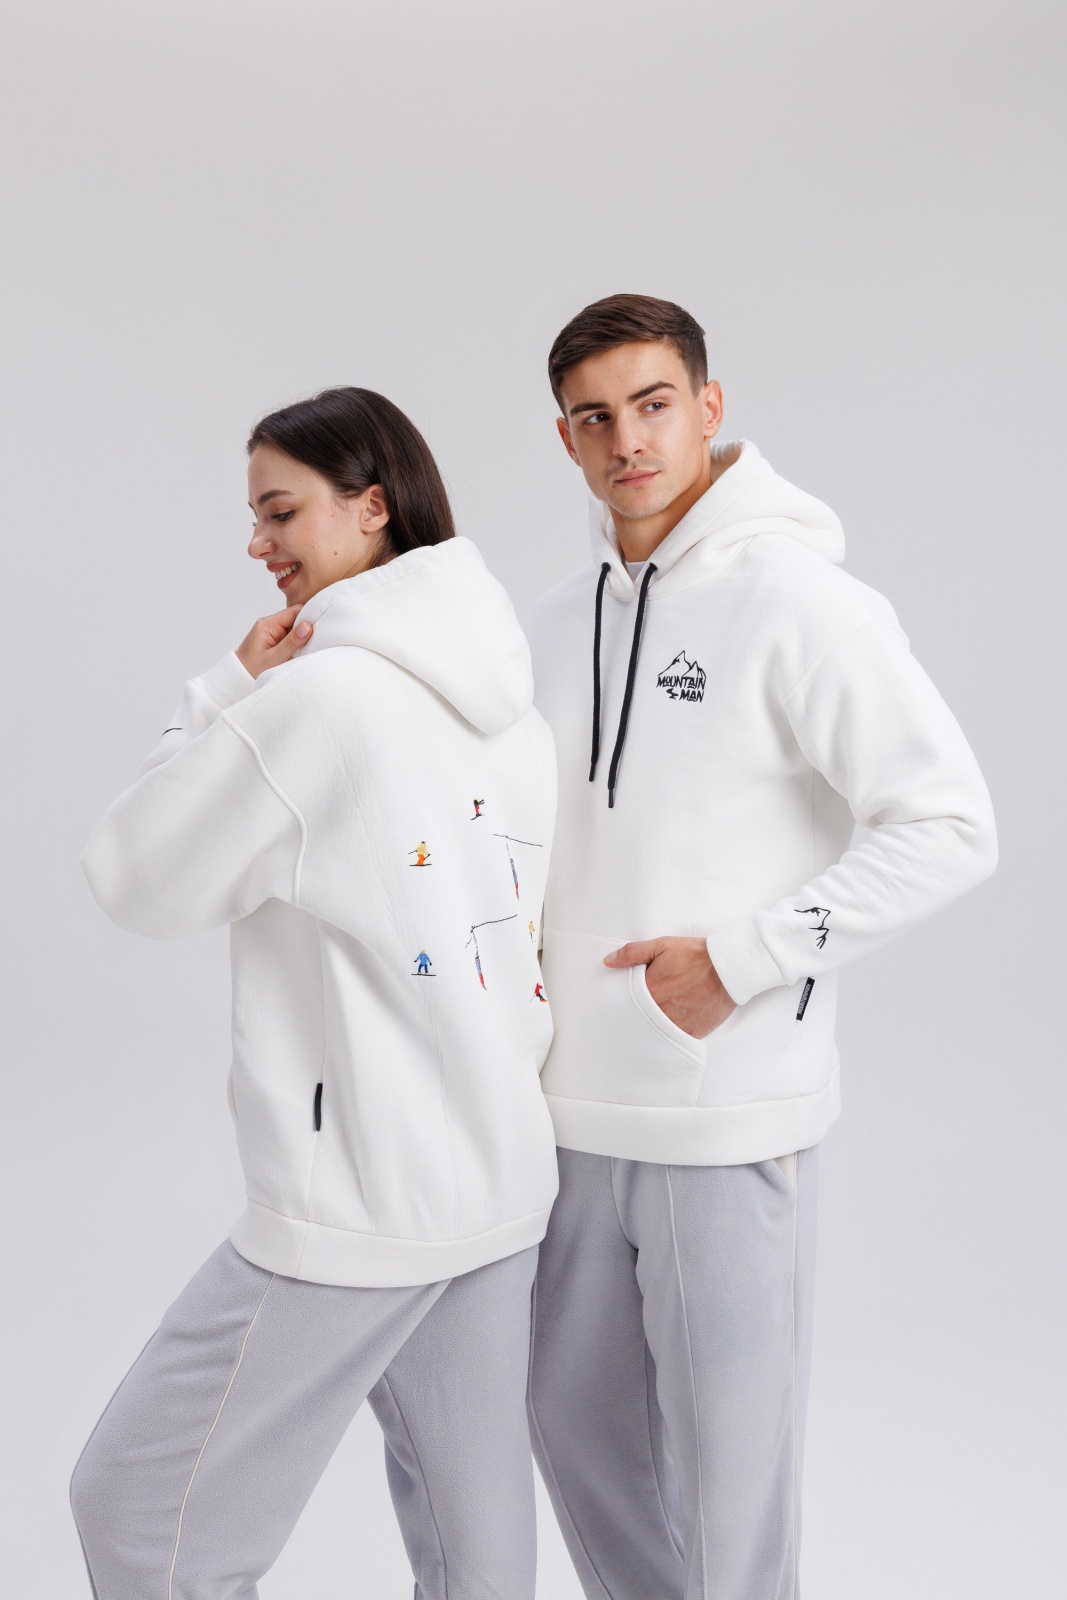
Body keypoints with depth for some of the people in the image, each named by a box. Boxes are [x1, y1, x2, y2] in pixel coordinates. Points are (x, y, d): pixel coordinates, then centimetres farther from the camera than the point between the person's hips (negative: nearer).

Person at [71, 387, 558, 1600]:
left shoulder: (314, 695, -17)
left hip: (355, 1207, -8)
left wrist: (228, 692, -2)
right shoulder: (513, 704, 7)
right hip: (506, 1184, 8)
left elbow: (137, 885, -7)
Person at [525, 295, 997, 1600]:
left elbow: (951, 824, -17)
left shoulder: (796, 601, -13)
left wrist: (745, 958, -19)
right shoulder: (560, 621, 9)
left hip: (729, 1121, -7)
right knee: (576, 1418, 19)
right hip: (574, 1105, 7)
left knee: (725, 1444, 5)